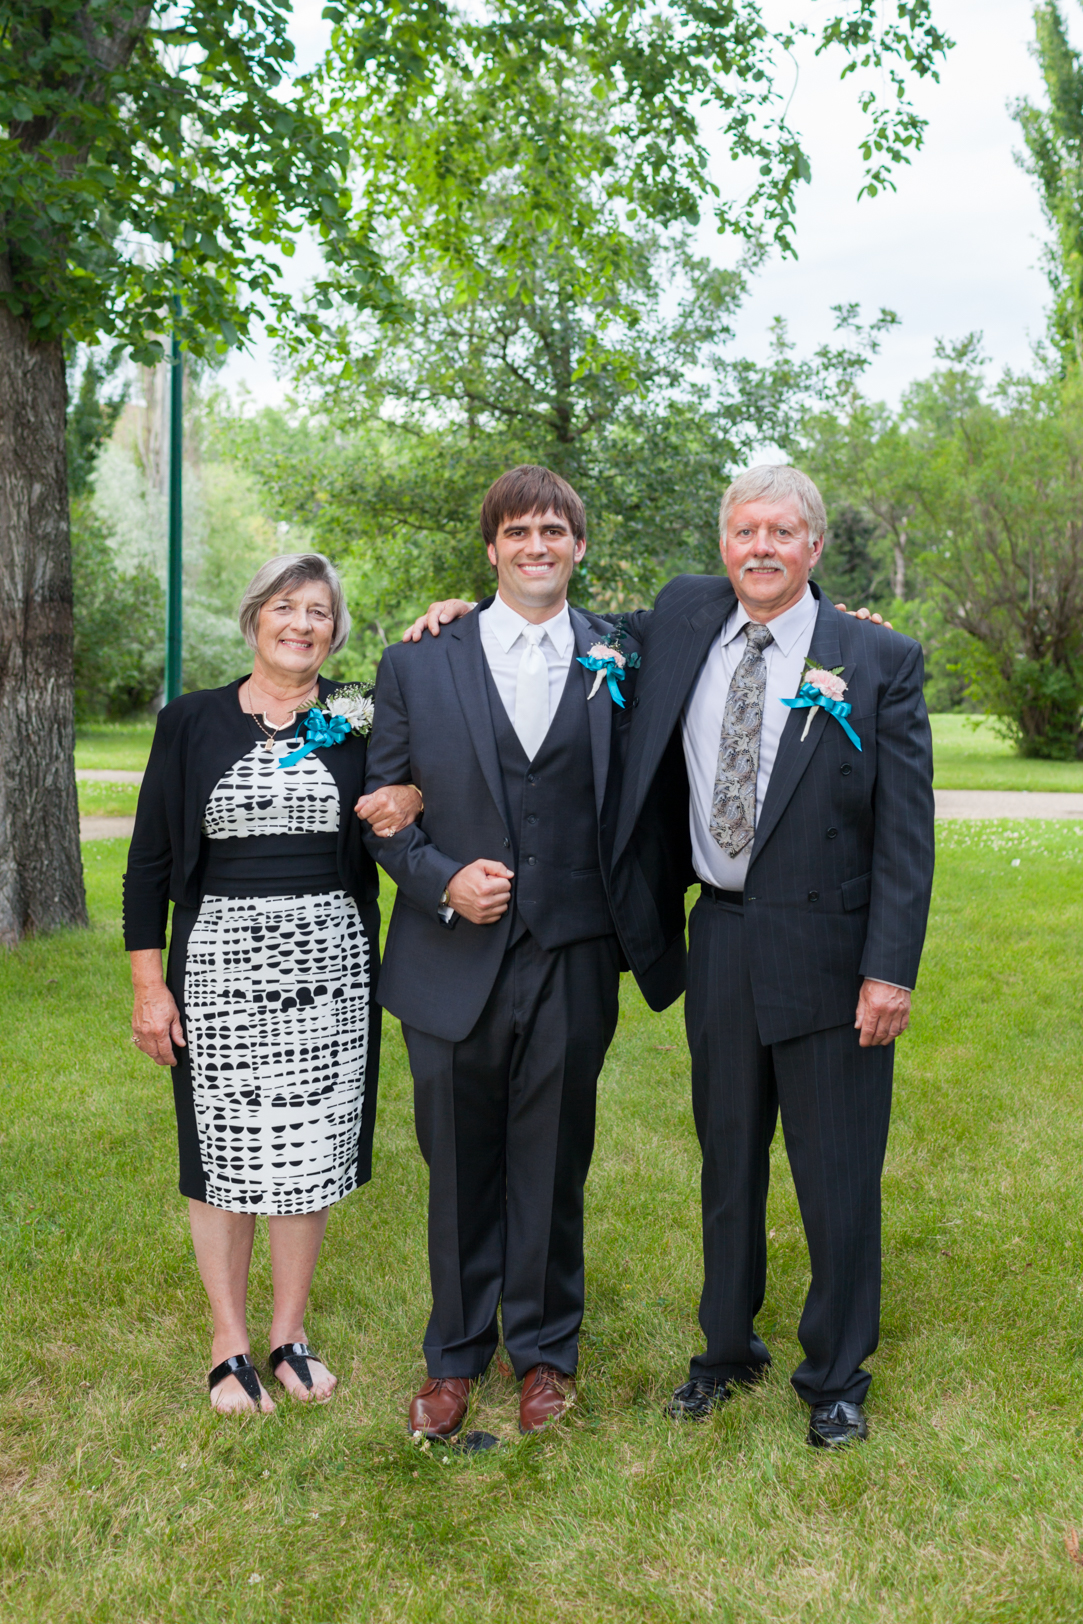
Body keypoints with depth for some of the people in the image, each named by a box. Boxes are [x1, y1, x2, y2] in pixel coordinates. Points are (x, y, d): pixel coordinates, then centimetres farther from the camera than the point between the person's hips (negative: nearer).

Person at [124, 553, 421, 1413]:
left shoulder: (358, 721, 5)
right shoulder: (193, 721, 2)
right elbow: (150, 859, 3)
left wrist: (413, 797, -12)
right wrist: (149, 983, -3)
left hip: (330, 964, 1)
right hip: (222, 962, -1)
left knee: (312, 1151, 7)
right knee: (225, 1153, 4)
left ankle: (290, 1333, 24)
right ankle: (230, 1345, 20)